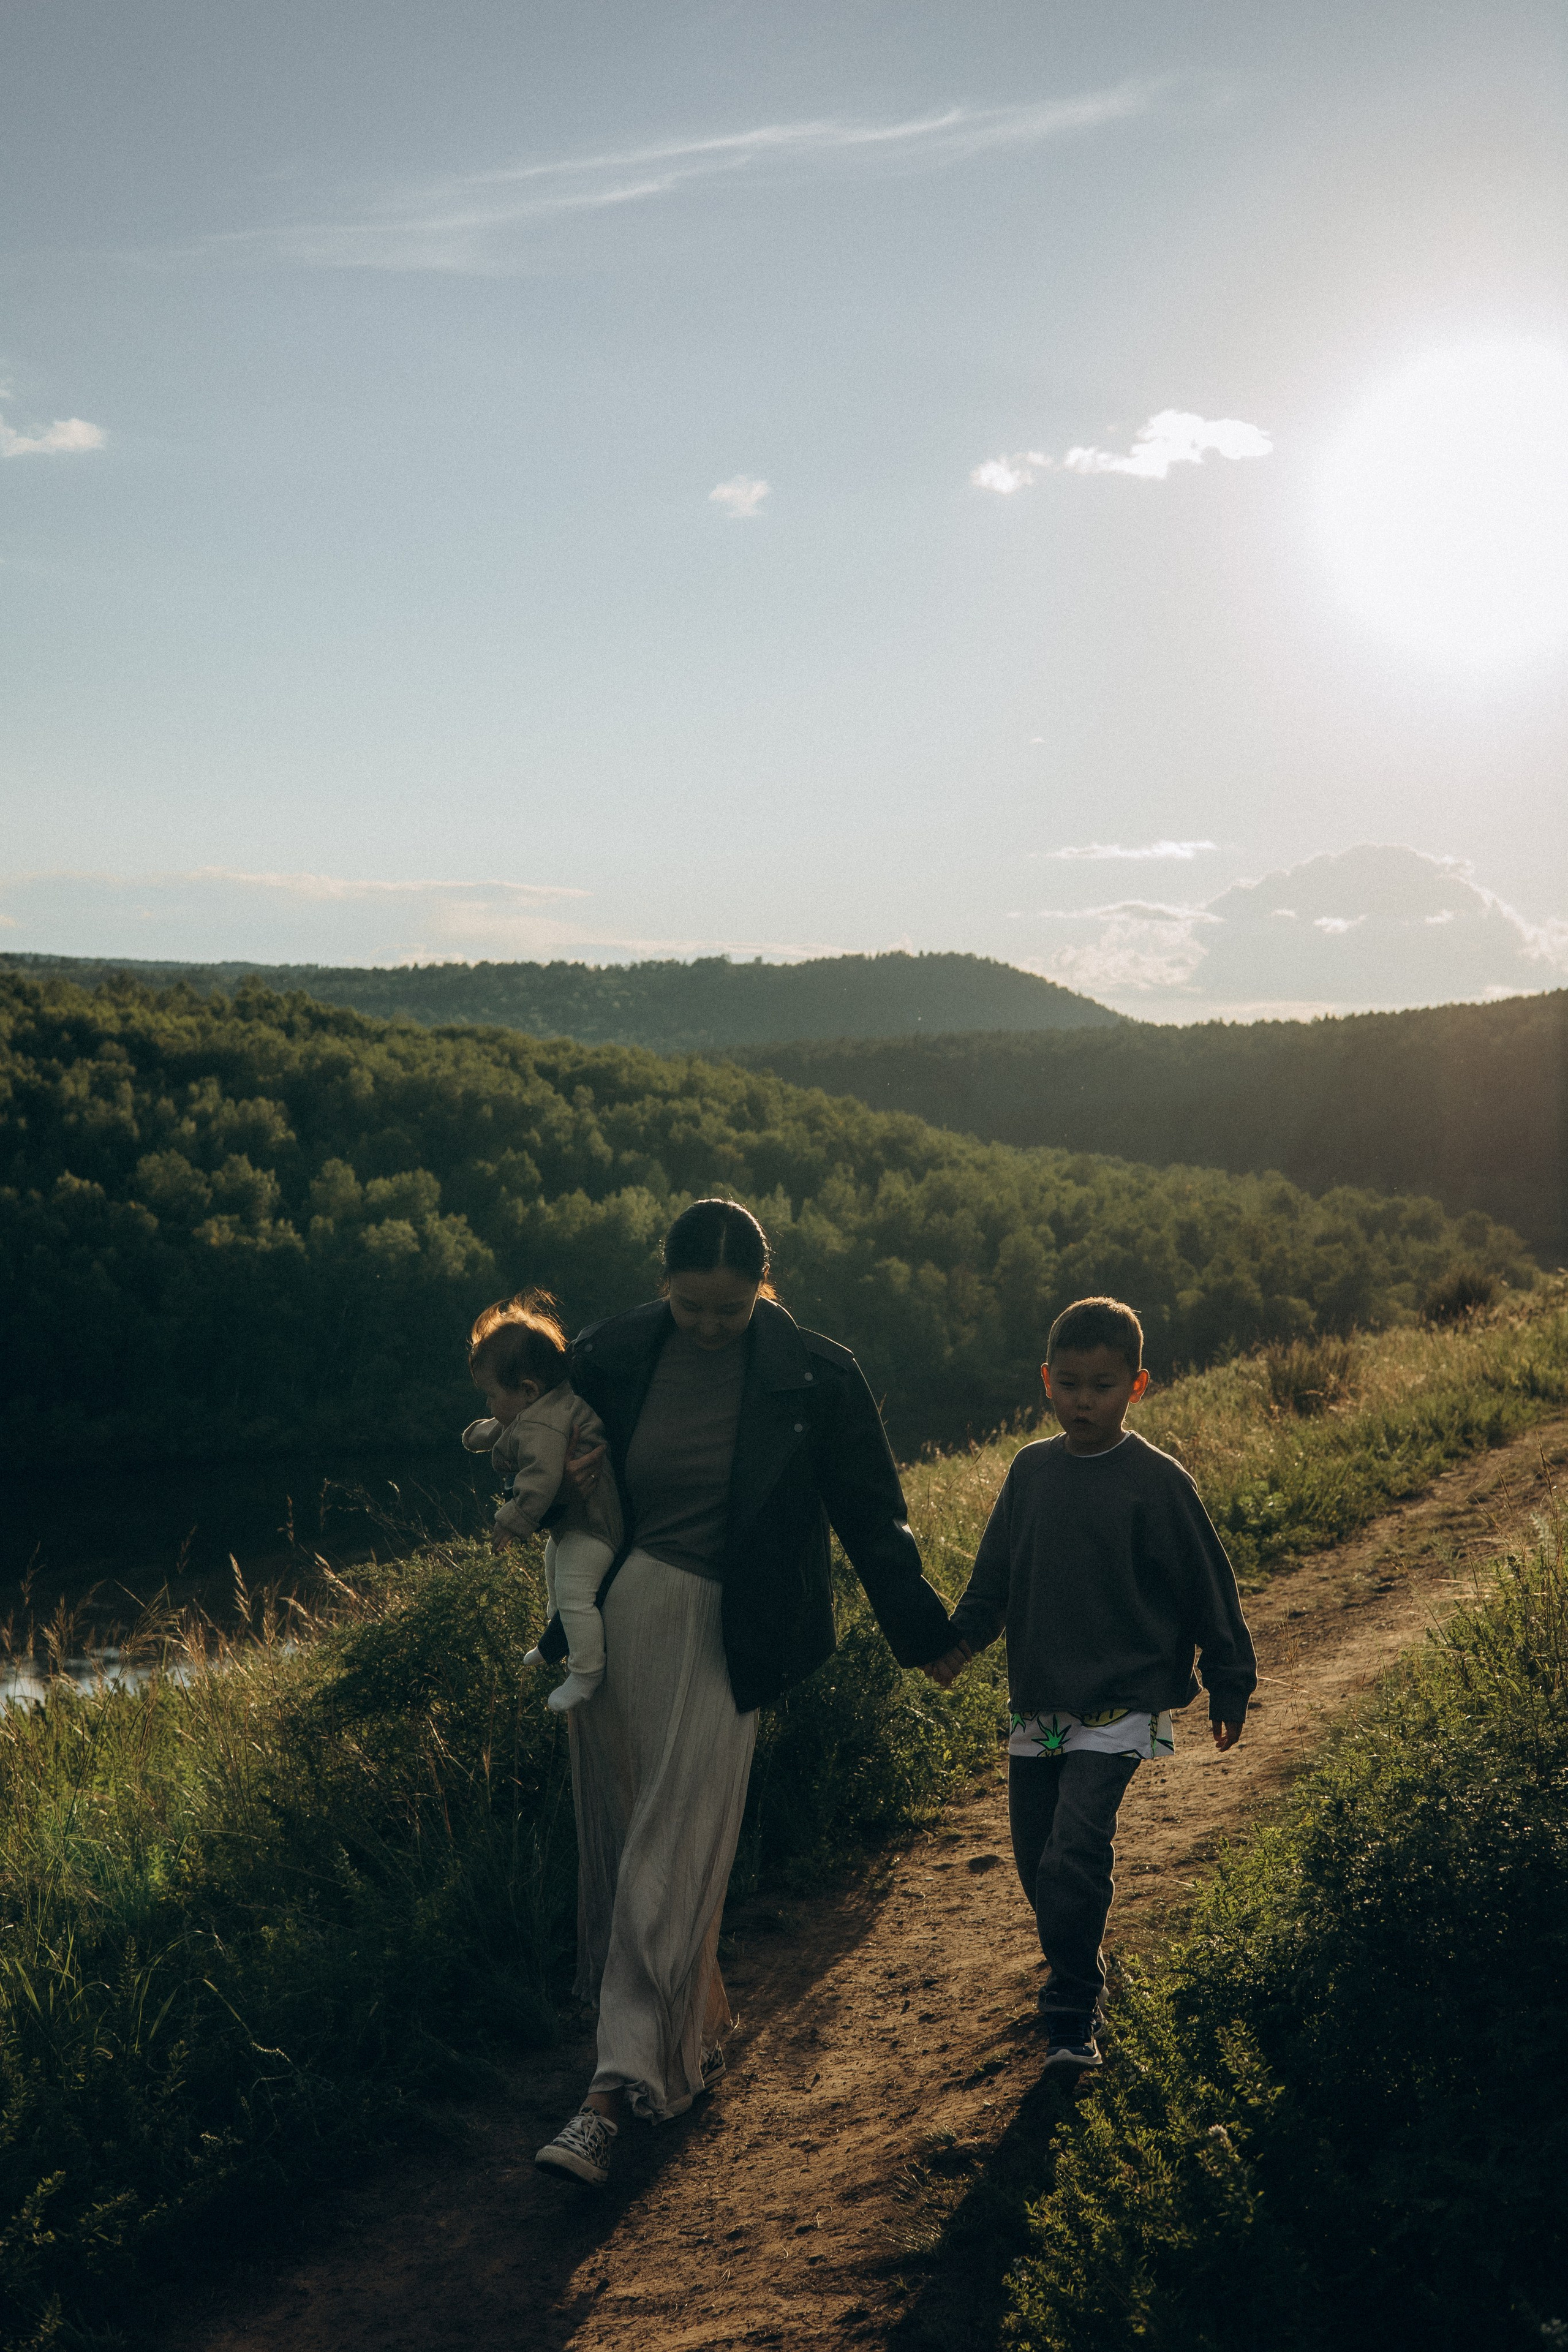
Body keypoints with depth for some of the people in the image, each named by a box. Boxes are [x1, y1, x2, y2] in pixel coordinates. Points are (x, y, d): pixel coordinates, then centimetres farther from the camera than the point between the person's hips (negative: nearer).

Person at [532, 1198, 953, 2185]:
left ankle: (619, 2091, -3)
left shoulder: (815, 1379, -8)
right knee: (622, 1841, 11)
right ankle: (698, 2029, 32)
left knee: (671, 1861, -8)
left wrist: (922, 1632, 6)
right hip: (614, 1618, 4)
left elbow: (870, 1512, 1)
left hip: (720, 1634, -4)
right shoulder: (613, 1356, -1)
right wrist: (563, 1476, -6)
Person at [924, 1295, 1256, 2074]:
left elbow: (1208, 1587, -1)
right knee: (1035, 1857, 12)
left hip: (1119, 1706, -5)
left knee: (1075, 1855, -15)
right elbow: (994, 1573, 14)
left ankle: (1072, 2015, -1)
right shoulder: (1030, 1471, 5)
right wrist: (960, 1637, 0)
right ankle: (1079, 1972, 36)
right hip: (1037, 1703, 5)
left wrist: (1229, 1688, 2)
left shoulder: (1157, 1481, -7)